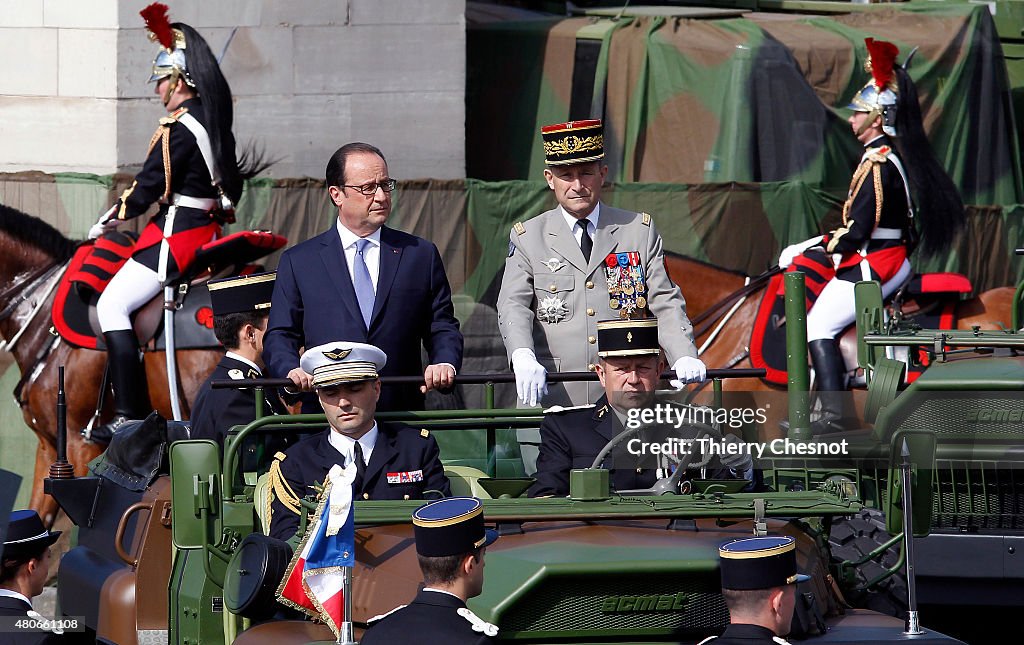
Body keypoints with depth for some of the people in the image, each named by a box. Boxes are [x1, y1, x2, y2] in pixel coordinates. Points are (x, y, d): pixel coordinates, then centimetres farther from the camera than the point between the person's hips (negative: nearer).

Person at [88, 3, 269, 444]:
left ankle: (129, 415, -20)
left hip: (176, 233, -10)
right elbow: (232, 181, 21)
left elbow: (149, 187, -15)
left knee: (111, 305, -13)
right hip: (209, 228, 10)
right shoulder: (215, 123, 12)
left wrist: (109, 221, -1)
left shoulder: (178, 128, -16)